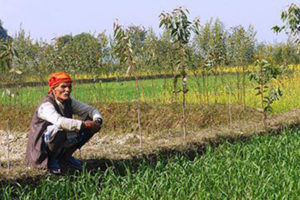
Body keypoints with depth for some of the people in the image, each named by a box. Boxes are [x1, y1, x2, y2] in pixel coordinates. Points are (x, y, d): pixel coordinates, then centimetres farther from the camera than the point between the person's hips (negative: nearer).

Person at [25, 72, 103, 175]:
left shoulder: (69, 102, -1)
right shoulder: (46, 105, -23)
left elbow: (91, 110, 2)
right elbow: (59, 121, -42)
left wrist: (97, 120, -21)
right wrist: (84, 124, -42)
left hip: (62, 144, 7)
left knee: (91, 126, -3)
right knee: (60, 129, -37)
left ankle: (65, 156, 9)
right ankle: (52, 161, -11)